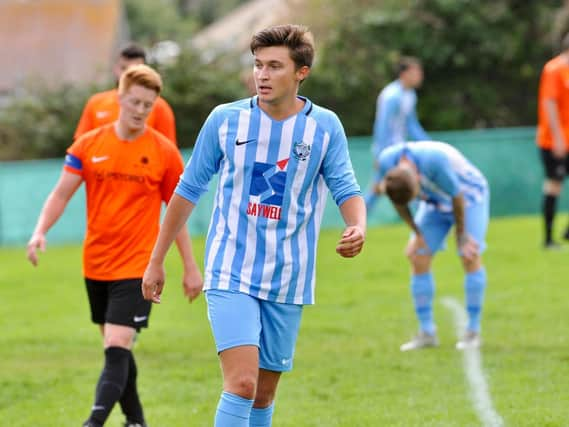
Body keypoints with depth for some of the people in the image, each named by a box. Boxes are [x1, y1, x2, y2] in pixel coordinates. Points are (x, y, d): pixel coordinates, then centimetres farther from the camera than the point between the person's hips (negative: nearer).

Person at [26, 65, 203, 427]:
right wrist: (41, 230, -17)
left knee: (117, 347, -16)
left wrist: (191, 268, 4)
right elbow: (62, 194, 1)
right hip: (96, 264, 4)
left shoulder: (164, 153, -4)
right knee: (115, 347, 15)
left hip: (137, 267, -4)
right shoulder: (89, 145, 1)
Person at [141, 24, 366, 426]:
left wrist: (357, 228, -26)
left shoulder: (325, 126, -1)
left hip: (288, 282, 2)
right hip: (231, 275, -2)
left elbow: (347, 190, -1)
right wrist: (157, 261, 10)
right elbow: (188, 190, 7)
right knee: (241, 383, -19)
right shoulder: (225, 120, -2)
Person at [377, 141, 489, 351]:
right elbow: (397, 199, -8)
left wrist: (462, 236, -15)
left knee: (470, 256, -15)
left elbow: (457, 197, -28)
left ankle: (473, 332, -7)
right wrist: (417, 233, -7)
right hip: (436, 200, 5)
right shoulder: (386, 162, -27)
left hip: (468, 195, -5)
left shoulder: (436, 160, -42)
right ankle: (426, 333, 1)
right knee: (418, 259, -6)